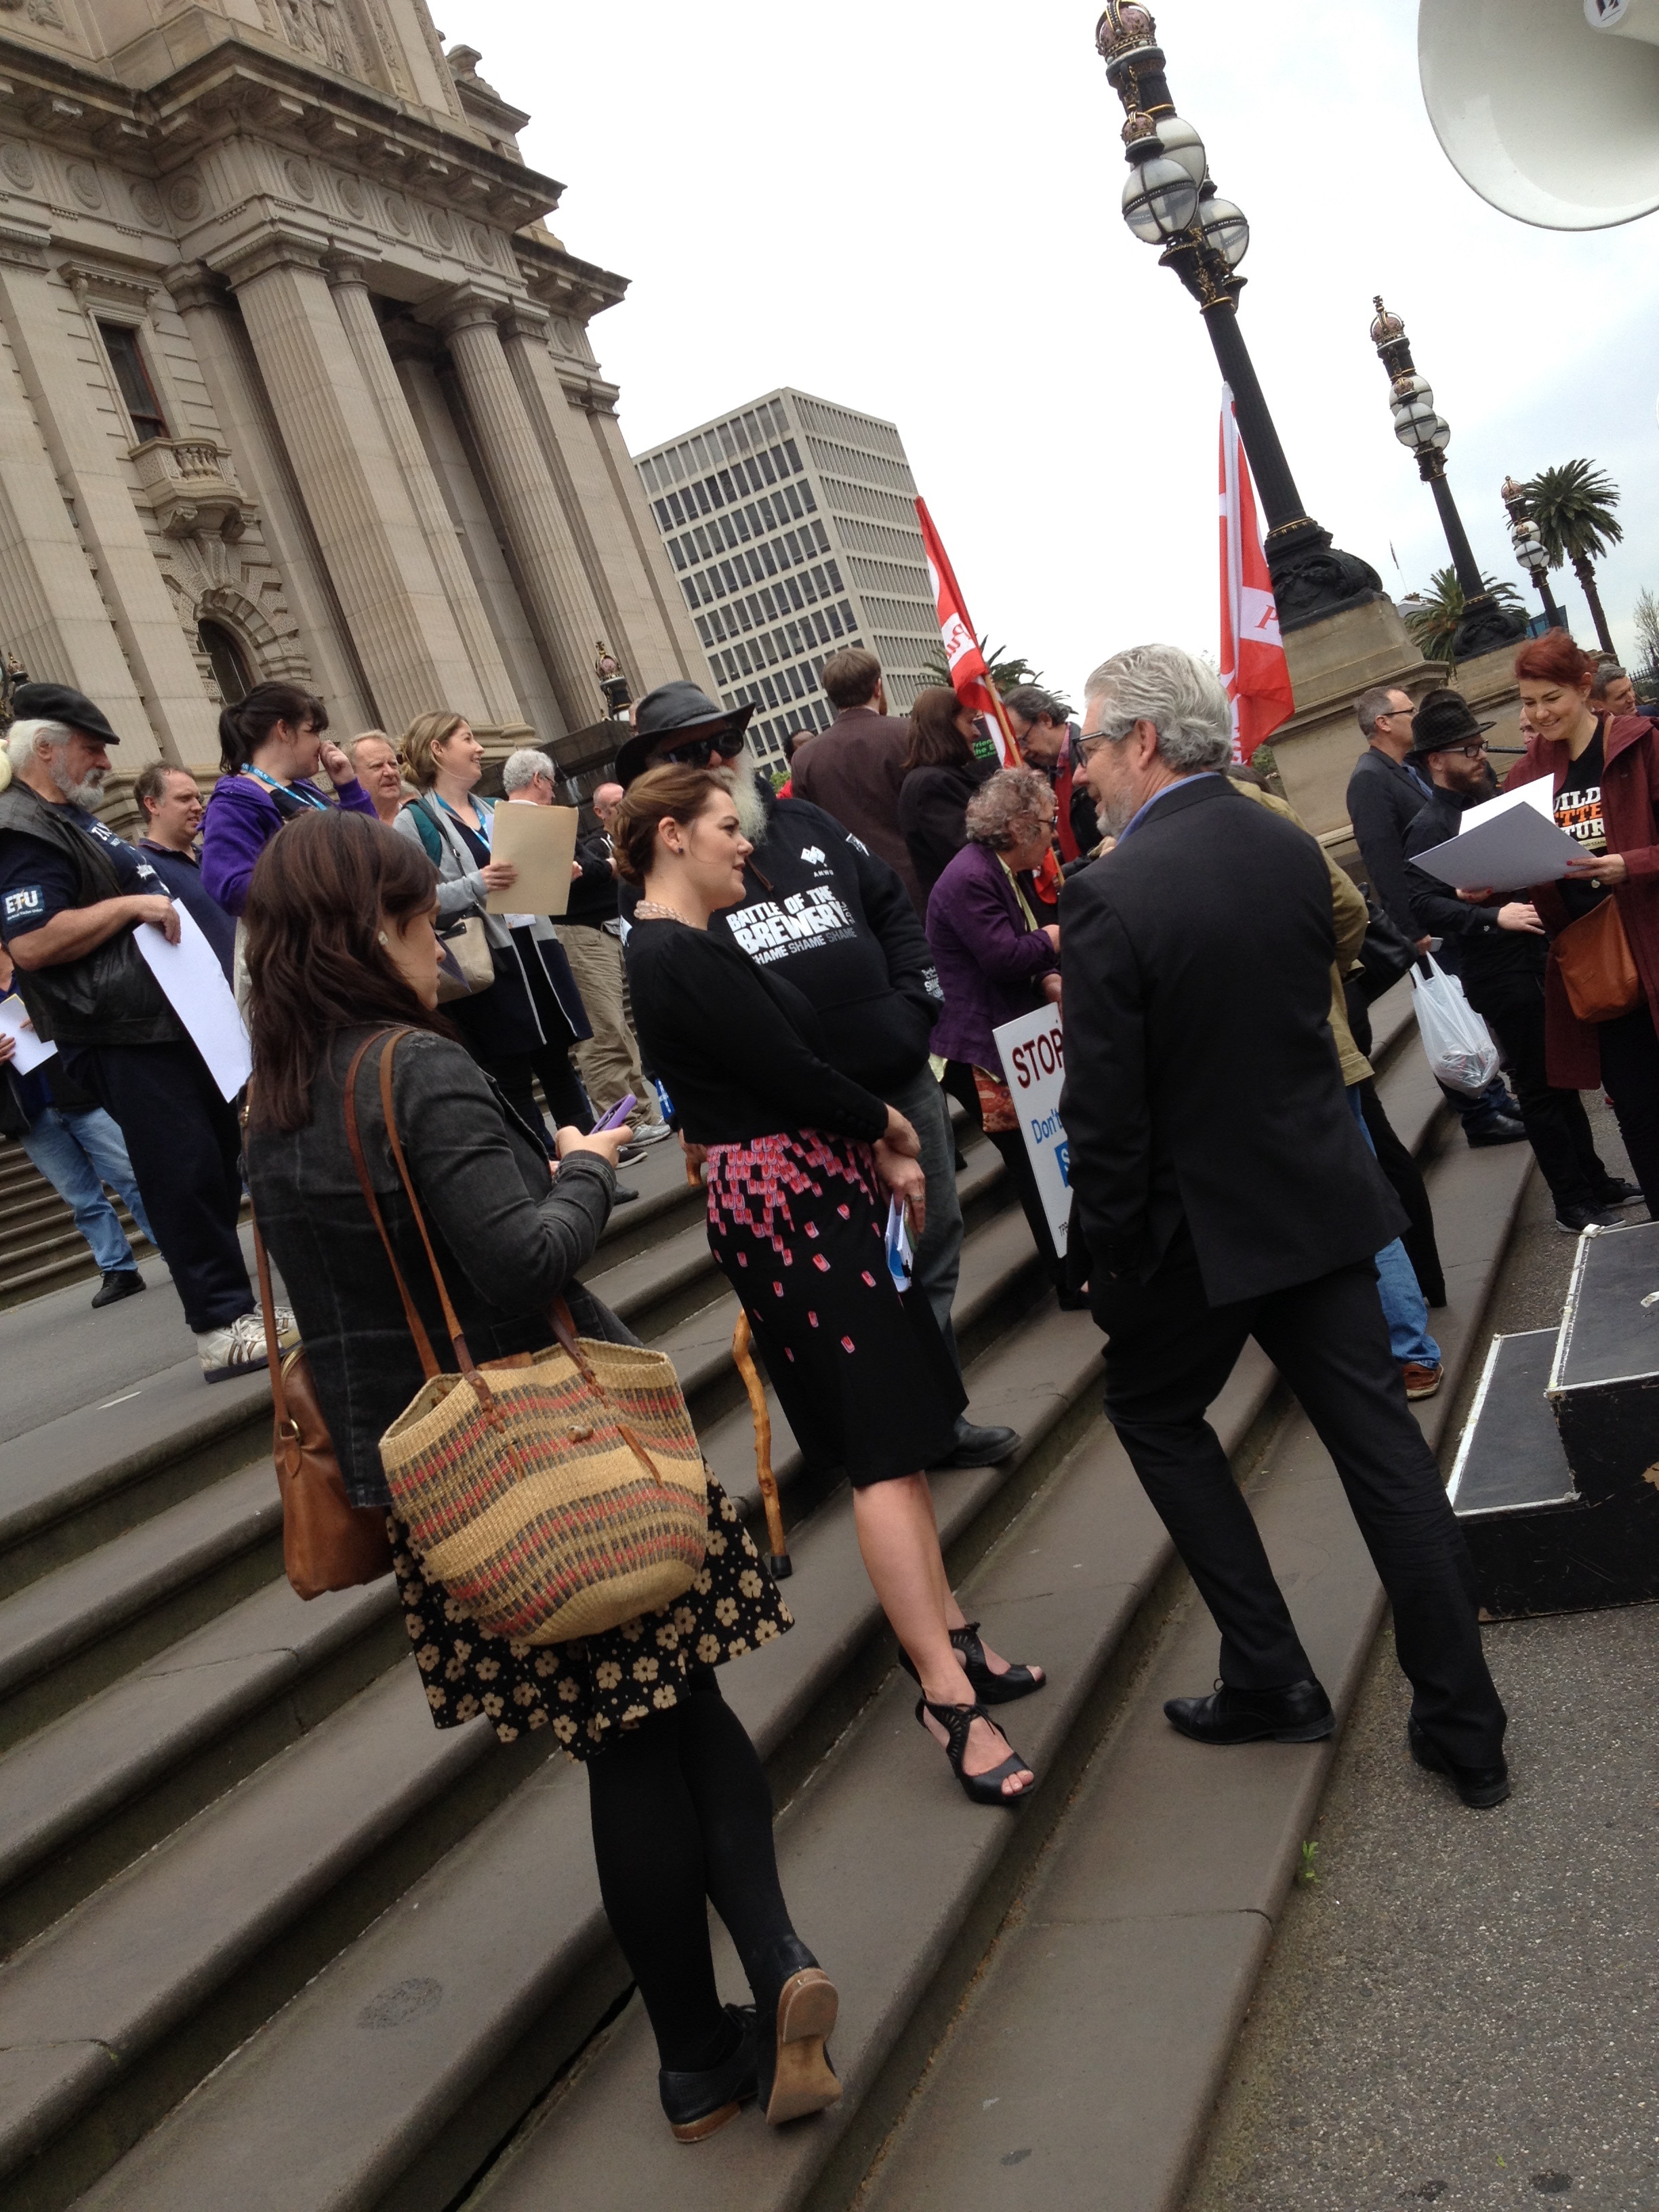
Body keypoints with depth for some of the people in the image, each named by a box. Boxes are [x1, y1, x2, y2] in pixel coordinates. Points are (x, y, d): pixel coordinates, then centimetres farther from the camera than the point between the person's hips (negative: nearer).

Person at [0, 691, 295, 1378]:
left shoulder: (75, 820, 20)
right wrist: (131, 905, -21)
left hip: (170, 1024, 11)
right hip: (124, 1041, -11)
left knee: (218, 1171, 13)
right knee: (185, 1180, -9)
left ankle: (233, 1310, 22)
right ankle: (222, 1329, -2)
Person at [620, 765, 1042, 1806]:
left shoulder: (687, 945, 14)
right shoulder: (678, 957, -18)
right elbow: (792, 1072, -19)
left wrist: (876, 1152, 7)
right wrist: (890, 1125, -1)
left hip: (817, 1187, 10)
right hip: (788, 1204, -10)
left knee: (898, 1432, 15)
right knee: (887, 1446, -9)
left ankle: (951, 1638, 26)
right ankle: (951, 1696, -5)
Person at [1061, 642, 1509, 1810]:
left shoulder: (1111, 896, -21)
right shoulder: (1294, 848, 1)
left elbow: (1106, 1119, -18)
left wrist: (1109, 1258, -6)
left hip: (1204, 1225, -6)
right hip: (1324, 1197, 6)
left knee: (1152, 1410, 19)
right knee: (1378, 1435, 11)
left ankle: (1271, 1678, 21)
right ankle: (1465, 1726, 20)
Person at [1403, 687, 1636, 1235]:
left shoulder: (1489, 804, 14)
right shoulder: (1428, 827, -12)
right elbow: (1423, 904, -24)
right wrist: (1493, 916, -32)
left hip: (1537, 958, 8)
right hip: (1497, 974, -8)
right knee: (1540, 1087, 0)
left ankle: (1594, 1179, 29)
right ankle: (1573, 1203, 10)